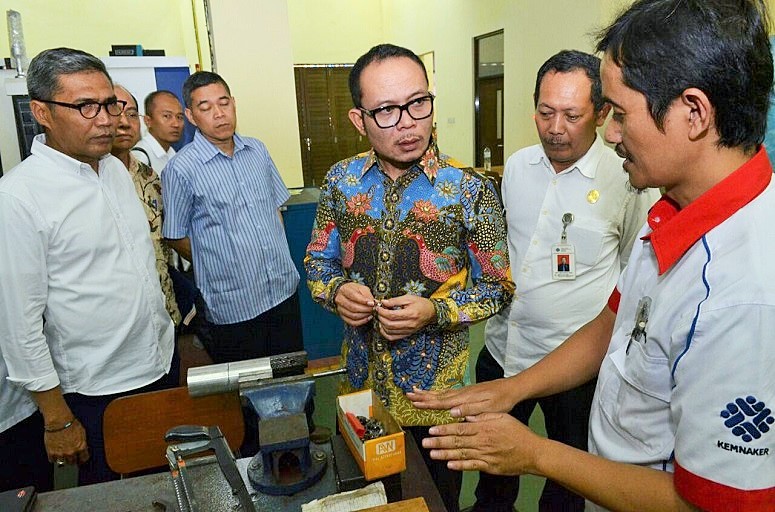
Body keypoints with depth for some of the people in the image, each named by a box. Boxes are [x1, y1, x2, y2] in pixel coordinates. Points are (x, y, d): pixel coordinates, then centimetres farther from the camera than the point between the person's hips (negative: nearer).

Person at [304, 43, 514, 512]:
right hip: (361, 381, 3)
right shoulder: (342, 180, -4)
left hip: (436, 389, -2)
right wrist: (337, 292, -15)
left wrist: (435, 310, -23)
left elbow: (498, 288, -7)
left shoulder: (471, 190, -14)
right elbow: (318, 263, 7)